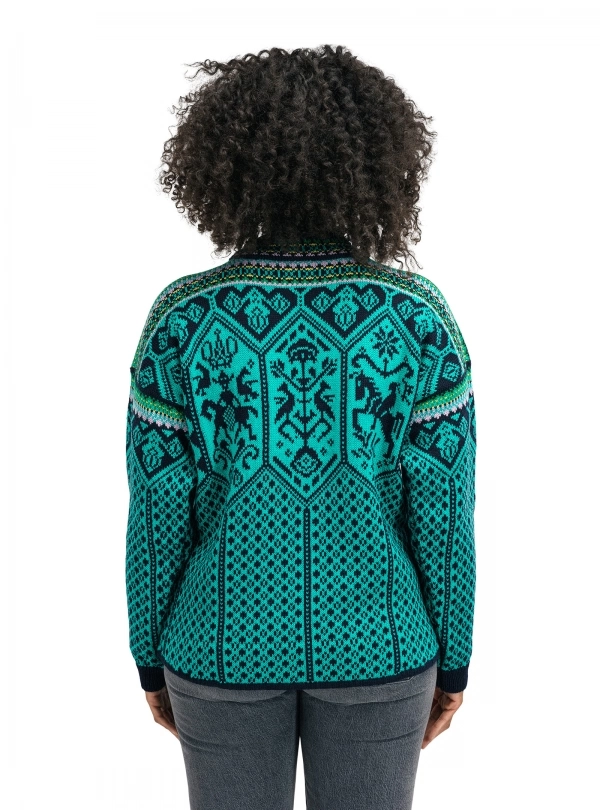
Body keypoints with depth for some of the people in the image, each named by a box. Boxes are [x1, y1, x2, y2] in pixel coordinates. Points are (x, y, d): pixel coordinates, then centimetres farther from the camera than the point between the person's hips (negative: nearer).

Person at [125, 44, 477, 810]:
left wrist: (151, 655, 6)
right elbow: (443, 507, -11)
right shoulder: (418, 314, -15)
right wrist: (453, 659, 5)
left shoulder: (182, 316, -15)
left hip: (229, 639, 0)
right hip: (372, 642, 0)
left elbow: (157, 510, -10)